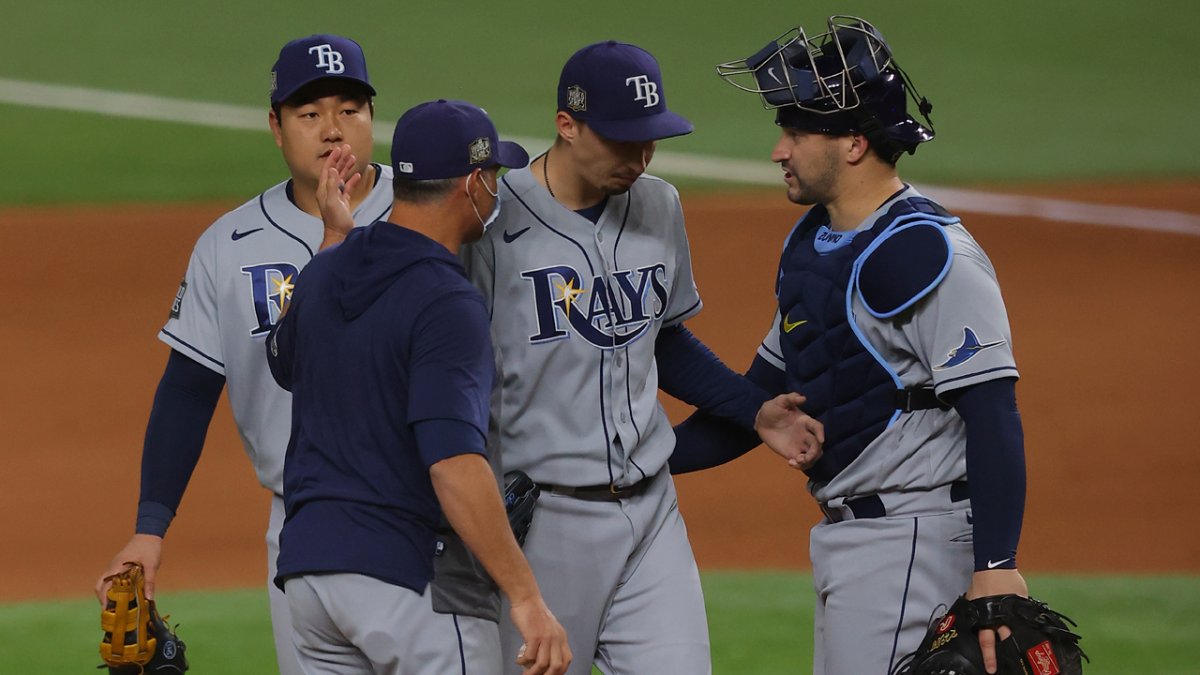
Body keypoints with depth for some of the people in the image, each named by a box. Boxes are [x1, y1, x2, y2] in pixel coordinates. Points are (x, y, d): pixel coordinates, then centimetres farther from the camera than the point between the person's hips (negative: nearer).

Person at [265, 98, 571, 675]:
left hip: (308, 563, 8)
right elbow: (454, 461, -26)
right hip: (410, 574, -8)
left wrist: (335, 237, 30)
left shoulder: (324, 274, 9)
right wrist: (525, 596, -28)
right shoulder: (447, 304, -16)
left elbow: (285, 363, 32)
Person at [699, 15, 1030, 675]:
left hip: (917, 539, -10)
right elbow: (768, 389, 22)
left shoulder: (929, 254, -17)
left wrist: (995, 568, -29)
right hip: (843, 537, 10)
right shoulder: (809, 243, 13)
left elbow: (993, 414, -22)